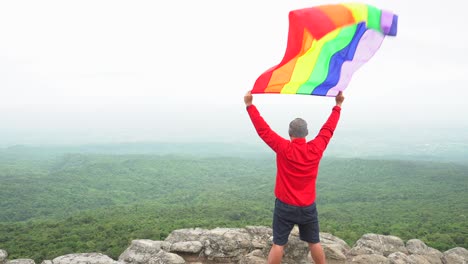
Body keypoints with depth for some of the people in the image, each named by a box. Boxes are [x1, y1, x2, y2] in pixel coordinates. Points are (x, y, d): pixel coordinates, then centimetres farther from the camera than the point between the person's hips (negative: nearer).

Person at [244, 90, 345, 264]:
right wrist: (338, 106, 17)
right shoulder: (316, 149, -8)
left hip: (285, 206, -2)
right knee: (314, 243, 18)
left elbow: (263, 130, -13)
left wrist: (250, 105, -8)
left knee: (278, 244, 5)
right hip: (308, 207, 3)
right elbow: (328, 129, 5)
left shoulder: (284, 149, -16)